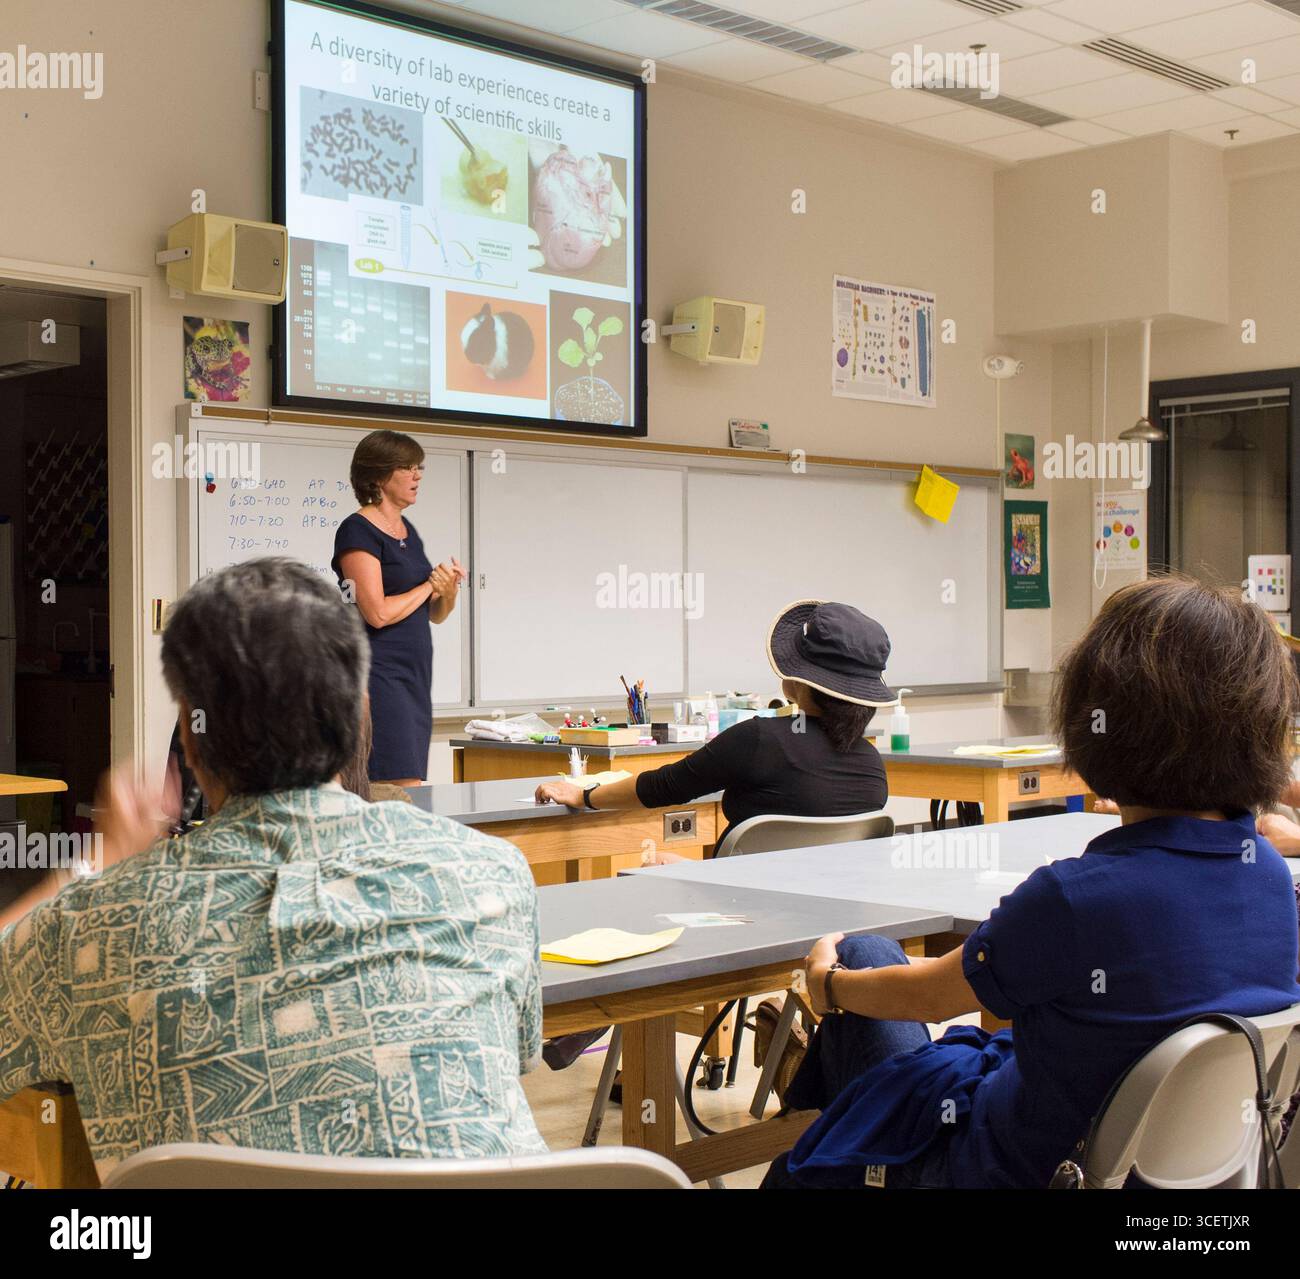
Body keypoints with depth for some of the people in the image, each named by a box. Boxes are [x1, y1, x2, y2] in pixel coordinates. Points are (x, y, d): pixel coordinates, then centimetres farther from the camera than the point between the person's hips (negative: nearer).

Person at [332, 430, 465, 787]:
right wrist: (429, 585, -5)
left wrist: (449, 589, -1)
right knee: (404, 789, -15)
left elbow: (436, 614, 21)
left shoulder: (407, 530, 17)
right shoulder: (358, 531, -8)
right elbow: (378, 613, -18)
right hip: (377, 673, -9)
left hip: (414, 675, 9)